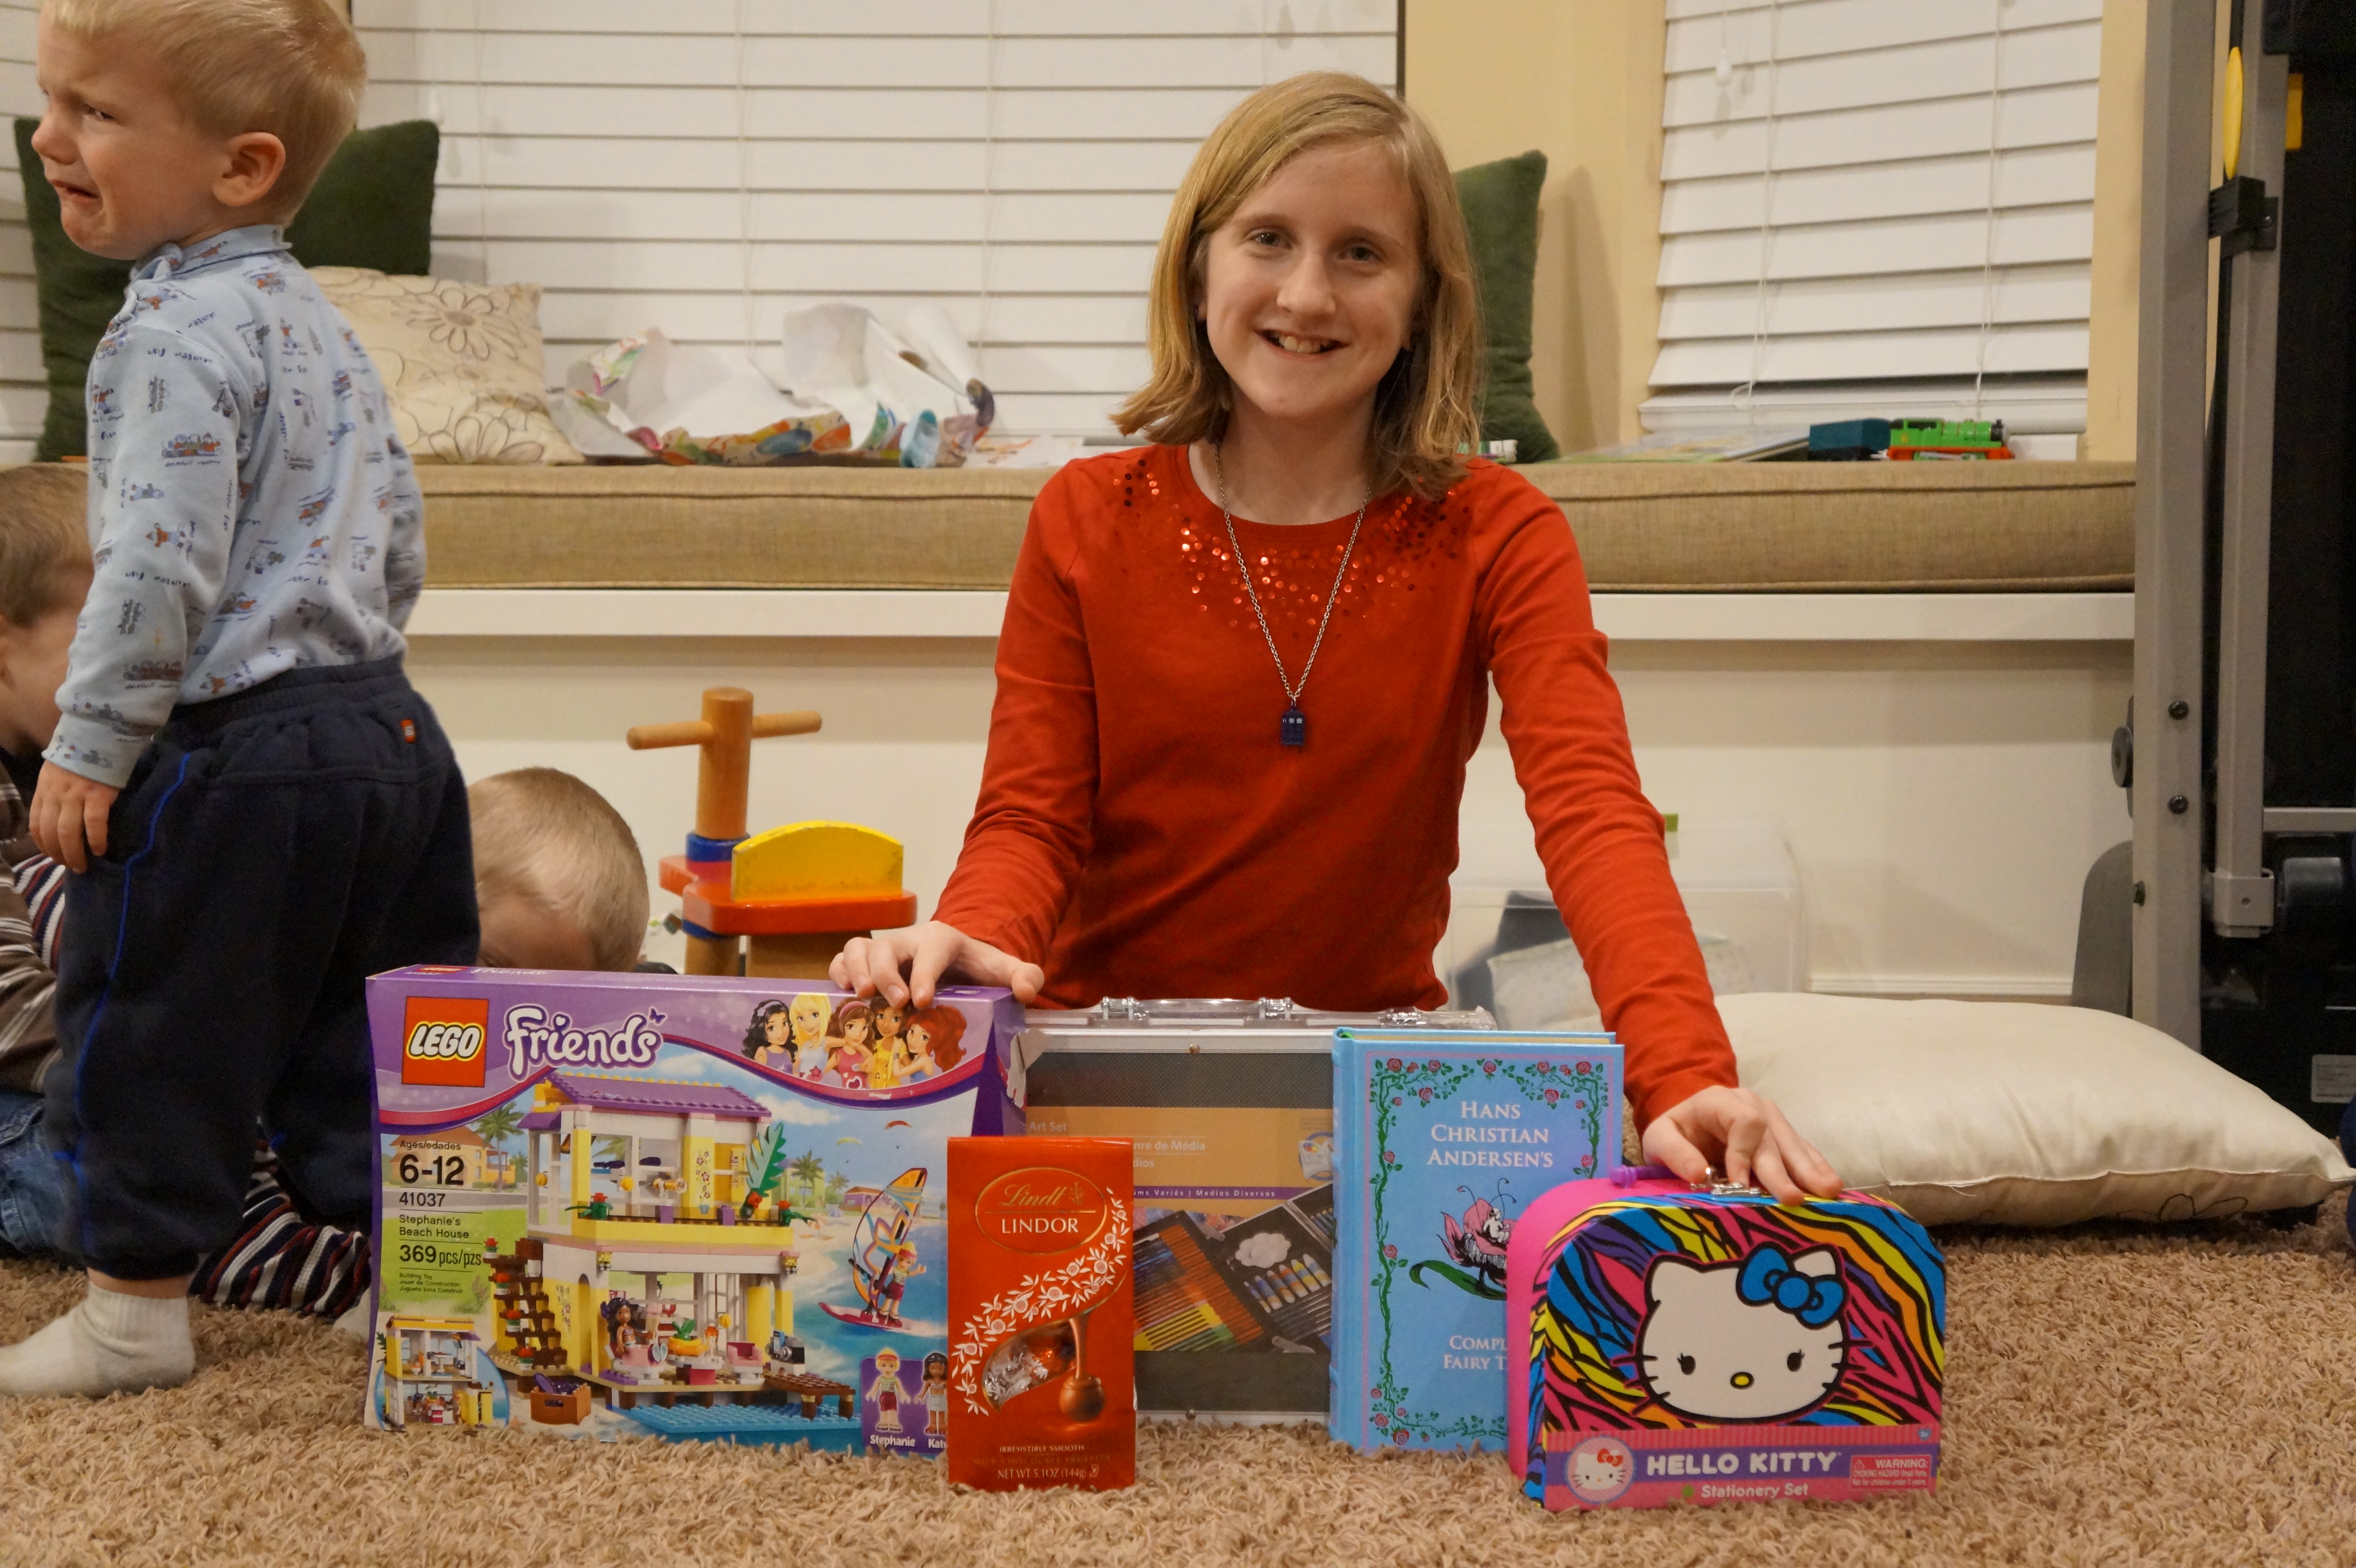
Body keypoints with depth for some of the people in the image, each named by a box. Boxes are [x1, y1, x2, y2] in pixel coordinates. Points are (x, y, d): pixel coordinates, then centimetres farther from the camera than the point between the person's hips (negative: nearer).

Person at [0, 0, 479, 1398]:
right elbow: (402, 535, 19)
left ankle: (139, 1305, 14)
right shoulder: (315, 317, 14)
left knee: (150, 1032, 5)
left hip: (233, 761, -9)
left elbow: (162, 565, -23)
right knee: (368, 1036, 16)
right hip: (386, 727, 9)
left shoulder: (175, 331, -15)